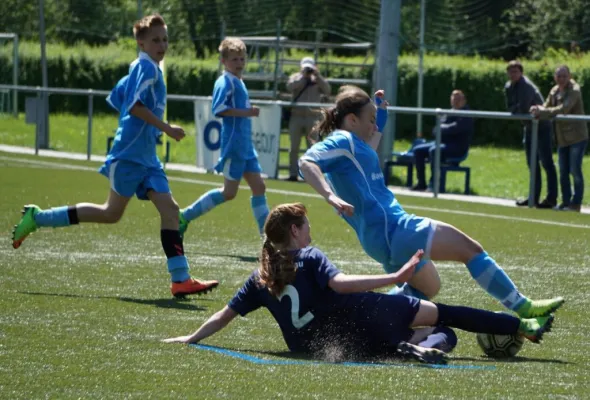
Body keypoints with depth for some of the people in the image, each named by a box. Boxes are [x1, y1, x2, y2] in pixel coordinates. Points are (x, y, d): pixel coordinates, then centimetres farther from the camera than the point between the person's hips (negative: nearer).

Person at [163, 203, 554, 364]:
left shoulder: (260, 278, 19)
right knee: (442, 314, 8)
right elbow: (339, 283, -17)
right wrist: (395, 278, -22)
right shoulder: (309, 257, 2)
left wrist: (191, 339, 27)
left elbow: (223, 316, 17)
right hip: (358, 316, -5)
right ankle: (523, 326, -6)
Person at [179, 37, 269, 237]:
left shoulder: (239, 83, 17)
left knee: (258, 186, 5)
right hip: (233, 145, -9)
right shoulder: (226, 82, -11)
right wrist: (246, 112, -25)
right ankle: (185, 216, 5)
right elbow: (219, 109, -24)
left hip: (246, 146, 9)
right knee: (229, 192, -4)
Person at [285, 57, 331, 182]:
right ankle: (293, 174, 8)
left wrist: (318, 76, -13)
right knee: (294, 148, 3)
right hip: (296, 116, 1)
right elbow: (290, 87, -12)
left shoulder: (317, 80, 8)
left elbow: (327, 91, -7)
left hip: (312, 117, -1)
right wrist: (303, 76, -14)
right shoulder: (296, 77, 8)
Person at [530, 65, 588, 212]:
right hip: (562, 138, 8)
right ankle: (566, 202, 18)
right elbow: (546, 107, 11)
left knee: (575, 171, -7)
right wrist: (539, 110, -14)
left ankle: (576, 203, -2)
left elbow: (563, 109, -23)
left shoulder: (574, 90, -13)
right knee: (563, 172, 10)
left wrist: (542, 111, -21)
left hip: (577, 137, -8)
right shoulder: (554, 91, 11)